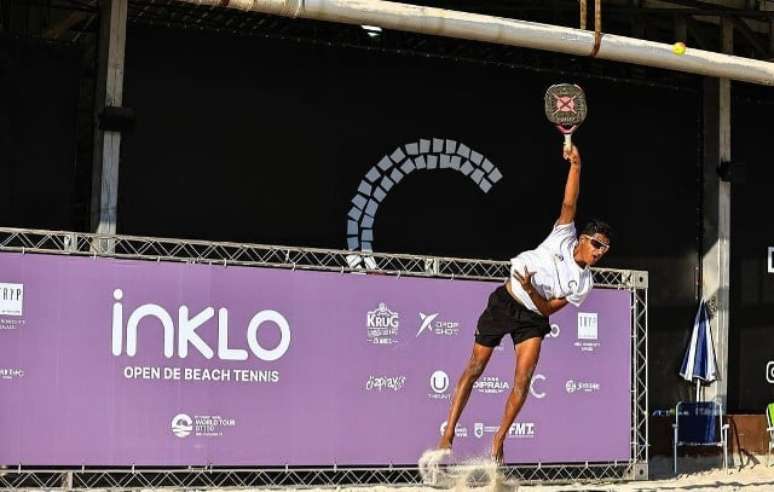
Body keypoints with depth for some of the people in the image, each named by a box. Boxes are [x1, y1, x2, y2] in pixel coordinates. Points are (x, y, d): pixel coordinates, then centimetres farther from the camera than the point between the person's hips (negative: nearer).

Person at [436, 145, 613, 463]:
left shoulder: (583, 283, -5)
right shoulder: (564, 237, -10)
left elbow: (548, 309, -7)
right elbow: (569, 204, -22)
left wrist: (531, 289, -24)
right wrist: (576, 165, -31)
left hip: (533, 318, 2)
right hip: (504, 303, -2)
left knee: (523, 381, -13)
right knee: (475, 369, -1)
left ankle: (498, 440, 4)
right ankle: (448, 433, 6)